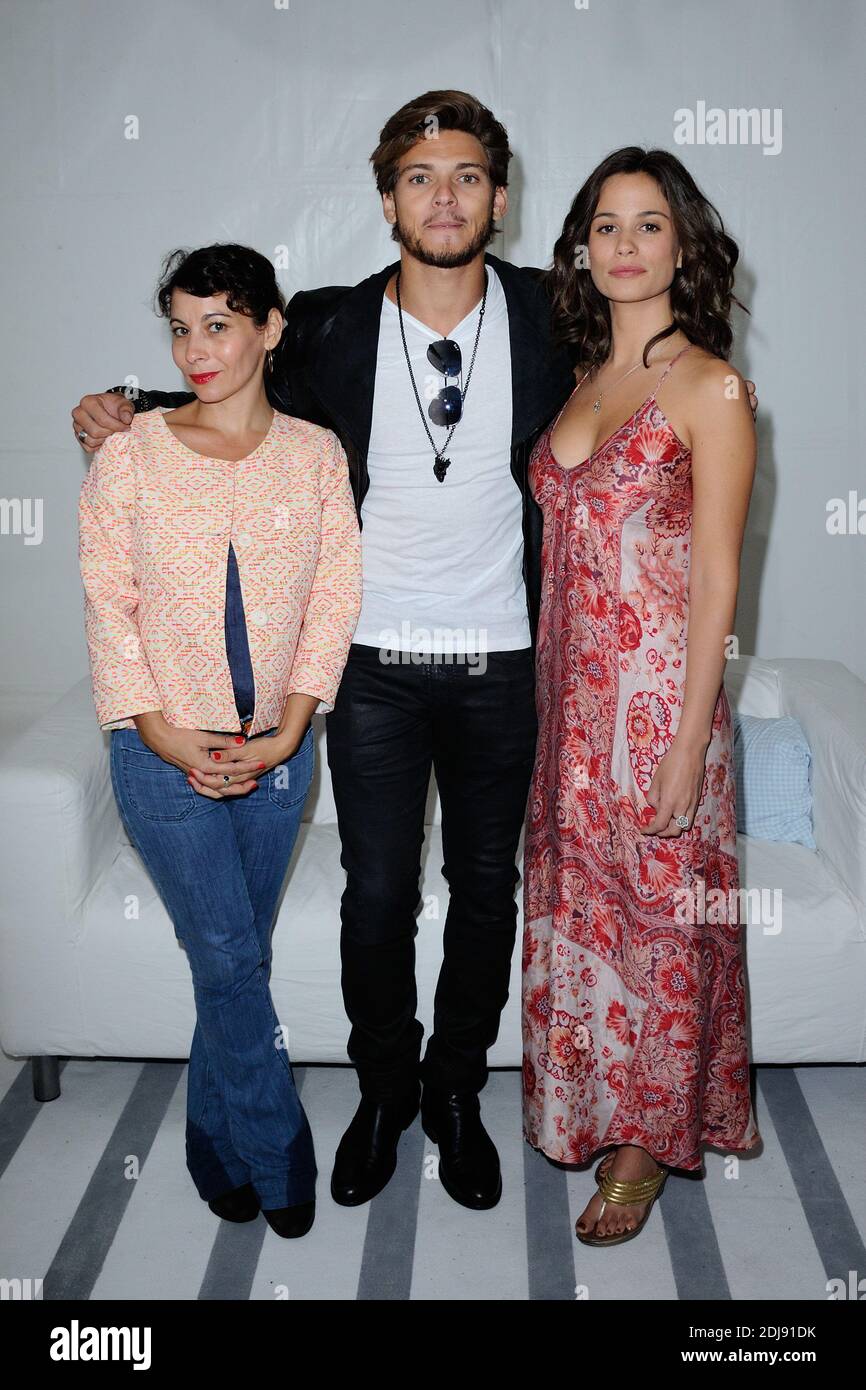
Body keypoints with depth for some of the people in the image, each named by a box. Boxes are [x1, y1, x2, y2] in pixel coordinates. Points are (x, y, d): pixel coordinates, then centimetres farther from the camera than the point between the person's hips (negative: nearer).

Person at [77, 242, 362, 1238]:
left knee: (237, 963, 13)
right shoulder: (130, 455, -3)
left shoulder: (315, 454, 2)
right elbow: (108, 604, -3)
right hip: (166, 753, -2)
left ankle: (218, 1147, 33)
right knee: (230, 964, -1)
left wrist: (288, 732, -9)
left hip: (278, 752, 2)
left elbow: (332, 599, 0)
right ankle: (278, 1161, 20)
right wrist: (167, 738, -11)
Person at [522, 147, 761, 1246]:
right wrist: (554, 695, 9)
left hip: (659, 688, -6)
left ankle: (647, 1137, 26)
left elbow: (716, 576, -12)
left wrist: (687, 740, -16)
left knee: (656, 908, 6)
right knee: (577, 898, 14)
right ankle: (592, 1107, 34)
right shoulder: (584, 382, 11)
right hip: (571, 688, 6)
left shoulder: (709, 388, -9)